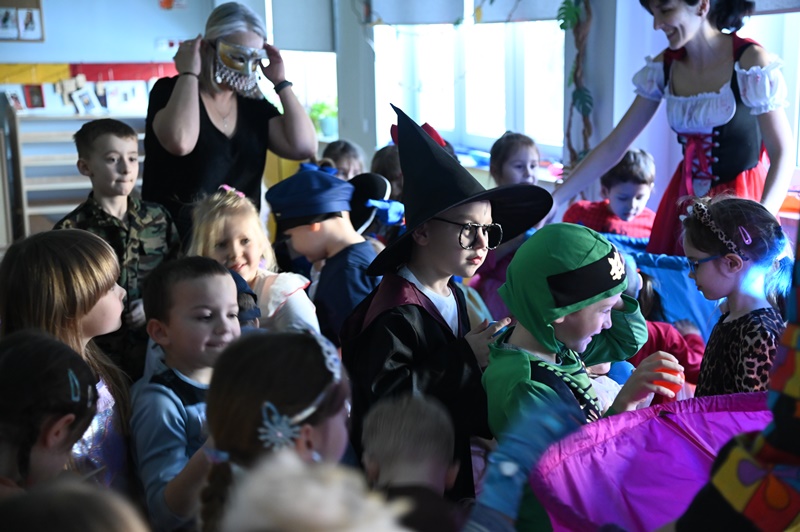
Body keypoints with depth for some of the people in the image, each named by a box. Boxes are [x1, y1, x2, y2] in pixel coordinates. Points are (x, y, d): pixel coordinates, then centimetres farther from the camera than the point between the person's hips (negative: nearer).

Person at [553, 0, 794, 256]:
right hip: (685, 199, 5)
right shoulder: (664, 66, -2)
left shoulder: (750, 62, -17)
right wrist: (554, 199, -7)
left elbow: (783, 154, -17)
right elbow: (615, 145, 0)